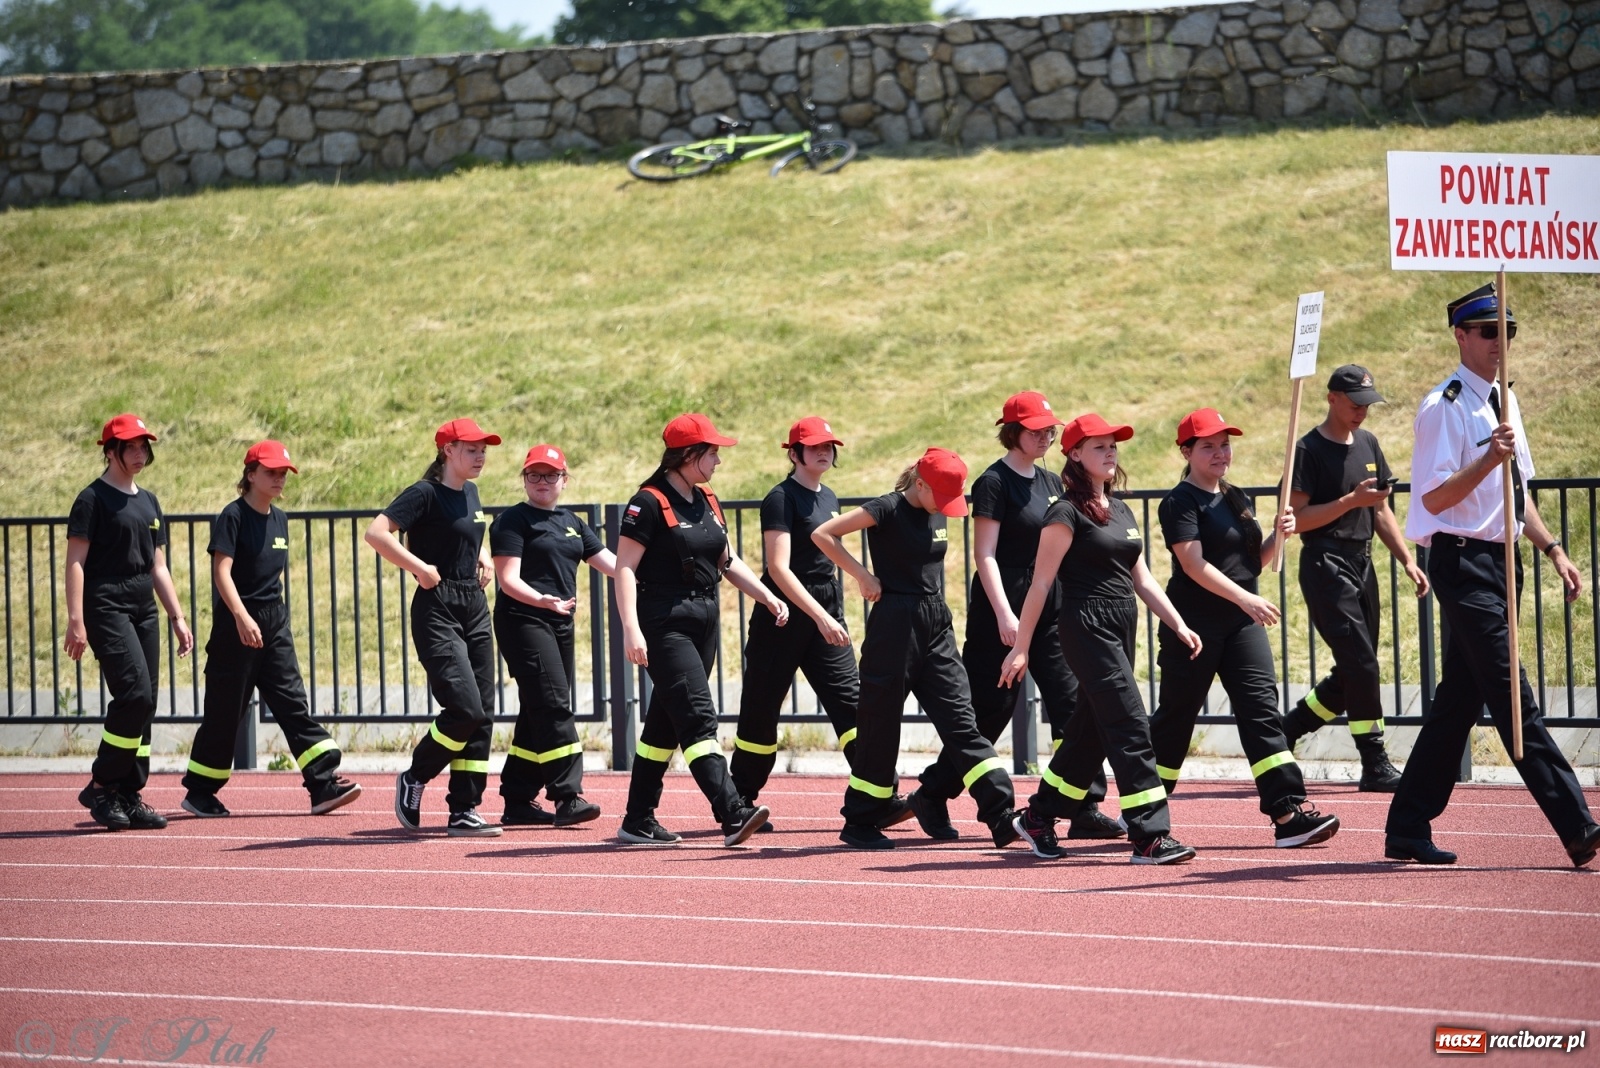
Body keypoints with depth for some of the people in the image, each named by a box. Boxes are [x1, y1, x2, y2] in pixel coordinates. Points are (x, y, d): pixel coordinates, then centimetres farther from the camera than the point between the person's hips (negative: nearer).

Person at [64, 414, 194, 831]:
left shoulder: (148, 502, 19)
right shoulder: (93, 499, -4)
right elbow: (75, 561, -10)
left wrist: (177, 617, 16)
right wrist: (75, 620, -19)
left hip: (143, 612, 8)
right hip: (106, 610, -8)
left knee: (144, 703, 4)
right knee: (135, 694, -19)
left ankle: (129, 797, 8)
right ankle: (101, 787, -9)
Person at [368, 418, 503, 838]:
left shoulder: (470, 493, 13)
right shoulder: (426, 493, -11)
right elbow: (376, 532, -22)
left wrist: (482, 556, 14)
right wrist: (421, 569, -22)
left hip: (475, 608, 8)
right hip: (438, 610, -8)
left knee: (482, 713, 3)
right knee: (465, 708, -16)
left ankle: (464, 811, 7)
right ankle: (413, 780, 6)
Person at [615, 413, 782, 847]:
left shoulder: (708, 502, 14)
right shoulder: (649, 503, -11)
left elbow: (728, 561, 22)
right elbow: (625, 568, -15)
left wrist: (769, 598, 12)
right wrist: (631, 628, -24)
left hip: (705, 623, 8)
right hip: (665, 625, -8)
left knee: (666, 722, 12)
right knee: (698, 716, -16)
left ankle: (639, 821, 18)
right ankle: (733, 816, -27)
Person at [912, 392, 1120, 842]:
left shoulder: (1051, 483, 14)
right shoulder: (995, 482, -9)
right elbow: (985, 555, -14)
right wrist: (1004, 614, -22)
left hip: (1050, 611, 7)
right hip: (1002, 610, -7)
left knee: (1075, 705, -3)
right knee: (988, 712, -1)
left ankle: (1085, 809, -2)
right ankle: (931, 796, 15)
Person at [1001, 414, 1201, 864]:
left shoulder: (1121, 511, 16)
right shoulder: (1067, 513, -8)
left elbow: (1142, 579, 19)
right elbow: (1041, 582, -9)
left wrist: (1179, 625, 11)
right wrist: (1020, 646, -11)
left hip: (1123, 626, 8)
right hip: (1087, 628, -8)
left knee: (1091, 732, 13)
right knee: (1131, 728, -13)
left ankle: (1039, 817, 27)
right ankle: (1150, 836, -15)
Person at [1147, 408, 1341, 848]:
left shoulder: (1238, 499, 16)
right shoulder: (1181, 503, -8)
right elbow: (1194, 564, -20)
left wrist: (1278, 536, 0)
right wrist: (1245, 598, -29)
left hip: (1242, 624, 6)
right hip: (1194, 625, -6)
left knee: (1262, 710, -5)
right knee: (1176, 715, 2)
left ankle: (1289, 813, -14)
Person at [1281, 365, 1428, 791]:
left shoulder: (1367, 443, 15)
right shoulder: (1309, 450, -8)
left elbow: (1381, 511, 20)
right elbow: (1296, 520, -13)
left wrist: (1407, 560, 11)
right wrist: (1352, 500, -20)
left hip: (1362, 564, 8)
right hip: (1326, 564, -8)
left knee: (1352, 675, 9)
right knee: (1361, 664, -13)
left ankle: (1282, 732, 23)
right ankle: (1376, 767, -10)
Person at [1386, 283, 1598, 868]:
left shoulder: (1504, 402, 16)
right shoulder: (1445, 406, -11)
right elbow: (1435, 498, -16)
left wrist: (1553, 549, 15)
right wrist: (1490, 458, -28)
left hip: (1499, 561, 9)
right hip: (1463, 561, -9)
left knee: (1459, 699, 11)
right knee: (1513, 699, -11)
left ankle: (1409, 830, 17)